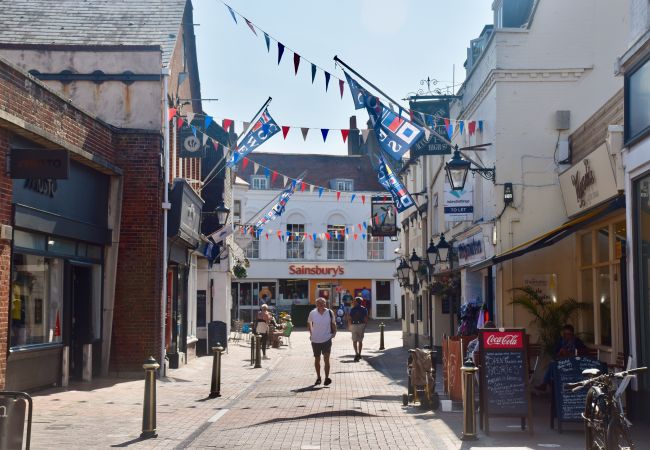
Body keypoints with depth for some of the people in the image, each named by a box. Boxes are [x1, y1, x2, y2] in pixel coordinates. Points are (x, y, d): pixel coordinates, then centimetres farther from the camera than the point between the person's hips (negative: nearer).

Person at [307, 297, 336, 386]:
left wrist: (334, 332, 5)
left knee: (326, 359, -13)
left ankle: (327, 377, -11)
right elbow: (309, 323, 13)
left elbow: (333, 323, 11)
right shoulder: (312, 313, -5)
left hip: (326, 339, -2)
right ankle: (318, 377, 25)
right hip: (315, 340, 2)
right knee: (317, 359, 12)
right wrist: (311, 333, 7)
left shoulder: (330, 312, -5)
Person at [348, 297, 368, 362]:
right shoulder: (364, 309, 1)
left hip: (354, 325, -1)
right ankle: (359, 354, 18)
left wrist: (349, 326, 6)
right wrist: (364, 326, 5)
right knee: (360, 341, 13)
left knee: (354, 340, 2)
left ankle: (356, 353, -18)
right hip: (361, 325, 1)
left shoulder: (352, 309, -1)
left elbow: (349, 318, -3)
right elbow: (366, 318, -5)